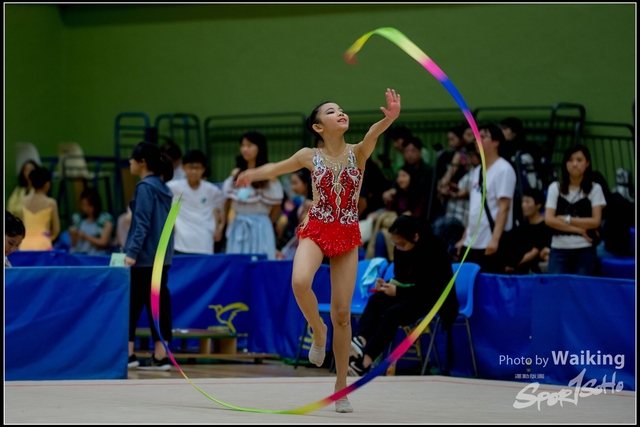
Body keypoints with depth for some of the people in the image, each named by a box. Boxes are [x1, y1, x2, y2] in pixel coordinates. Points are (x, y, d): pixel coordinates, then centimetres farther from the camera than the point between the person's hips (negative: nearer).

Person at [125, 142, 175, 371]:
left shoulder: (146, 187, -12)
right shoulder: (163, 188, 13)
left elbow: (142, 223, -17)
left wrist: (132, 252, -19)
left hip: (145, 257, -8)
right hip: (161, 256, 8)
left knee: (132, 305, -2)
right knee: (159, 303, 5)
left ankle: (127, 354, -1)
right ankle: (161, 355, 3)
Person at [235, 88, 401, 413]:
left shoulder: (358, 153, -4)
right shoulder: (310, 156, 0)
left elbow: (373, 133, -28)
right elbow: (278, 168, 20)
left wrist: (389, 118, -46)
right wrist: (255, 173, 8)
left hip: (347, 235, 0)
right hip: (316, 230, 0)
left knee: (342, 313, 0)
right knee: (300, 281, -32)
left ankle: (341, 387, 11)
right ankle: (318, 331, -1)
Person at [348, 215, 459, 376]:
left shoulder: (434, 248, -20)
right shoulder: (400, 249, -1)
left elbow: (432, 289, -23)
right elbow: (402, 278, 11)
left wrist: (399, 292, -26)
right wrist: (389, 285, -12)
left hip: (436, 299, -7)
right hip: (412, 294, 7)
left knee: (394, 313, -31)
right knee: (375, 300, -20)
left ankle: (365, 361, -40)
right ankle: (361, 341, -43)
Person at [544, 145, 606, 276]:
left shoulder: (594, 189, 5)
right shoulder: (555, 188, 6)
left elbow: (596, 221, -3)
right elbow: (549, 219, -4)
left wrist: (566, 219, -7)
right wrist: (579, 229, -9)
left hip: (585, 249, -1)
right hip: (559, 249, 1)